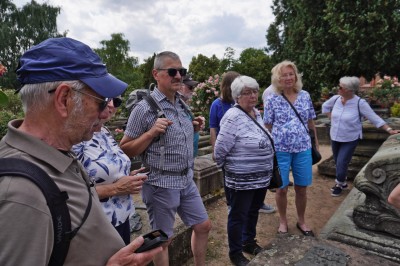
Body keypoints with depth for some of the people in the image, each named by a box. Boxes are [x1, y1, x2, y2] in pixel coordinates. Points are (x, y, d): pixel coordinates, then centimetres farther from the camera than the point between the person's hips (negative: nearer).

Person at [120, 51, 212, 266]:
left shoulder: (182, 104, 6)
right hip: (161, 184, -7)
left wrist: (192, 127, 1)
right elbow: (125, 150, -12)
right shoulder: (144, 108, -15)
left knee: (203, 226, 19)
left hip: (186, 180, 7)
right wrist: (151, 132, -24)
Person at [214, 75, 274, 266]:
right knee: (238, 215, 9)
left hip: (262, 176, 8)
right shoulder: (233, 117, -21)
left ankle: (249, 242, 43)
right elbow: (220, 149, -19)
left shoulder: (257, 113, 6)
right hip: (242, 179, -8)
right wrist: (226, 167, -3)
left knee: (253, 212, 22)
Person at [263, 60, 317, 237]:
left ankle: (301, 221, 34)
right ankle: (283, 221, 30)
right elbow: (267, 126, -1)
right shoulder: (272, 99, -3)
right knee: (282, 188, 8)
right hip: (280, 150, -2)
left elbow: (310, 122, 13)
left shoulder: (305, 96, 5)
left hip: (303, 149, 3)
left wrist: (315, 142, 14)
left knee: (302, 188, 12)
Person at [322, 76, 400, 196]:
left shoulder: (360, 103, -19)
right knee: (338, 163, 16)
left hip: (350, 140, -5)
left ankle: (339, 184, 20)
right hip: (335, 137, 5)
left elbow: (374, 118, -15)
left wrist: (389, 129, -19)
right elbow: (325, 106, 15)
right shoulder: (336, 99, -6)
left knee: (341, 163, -6)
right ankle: (342, 183, 37)